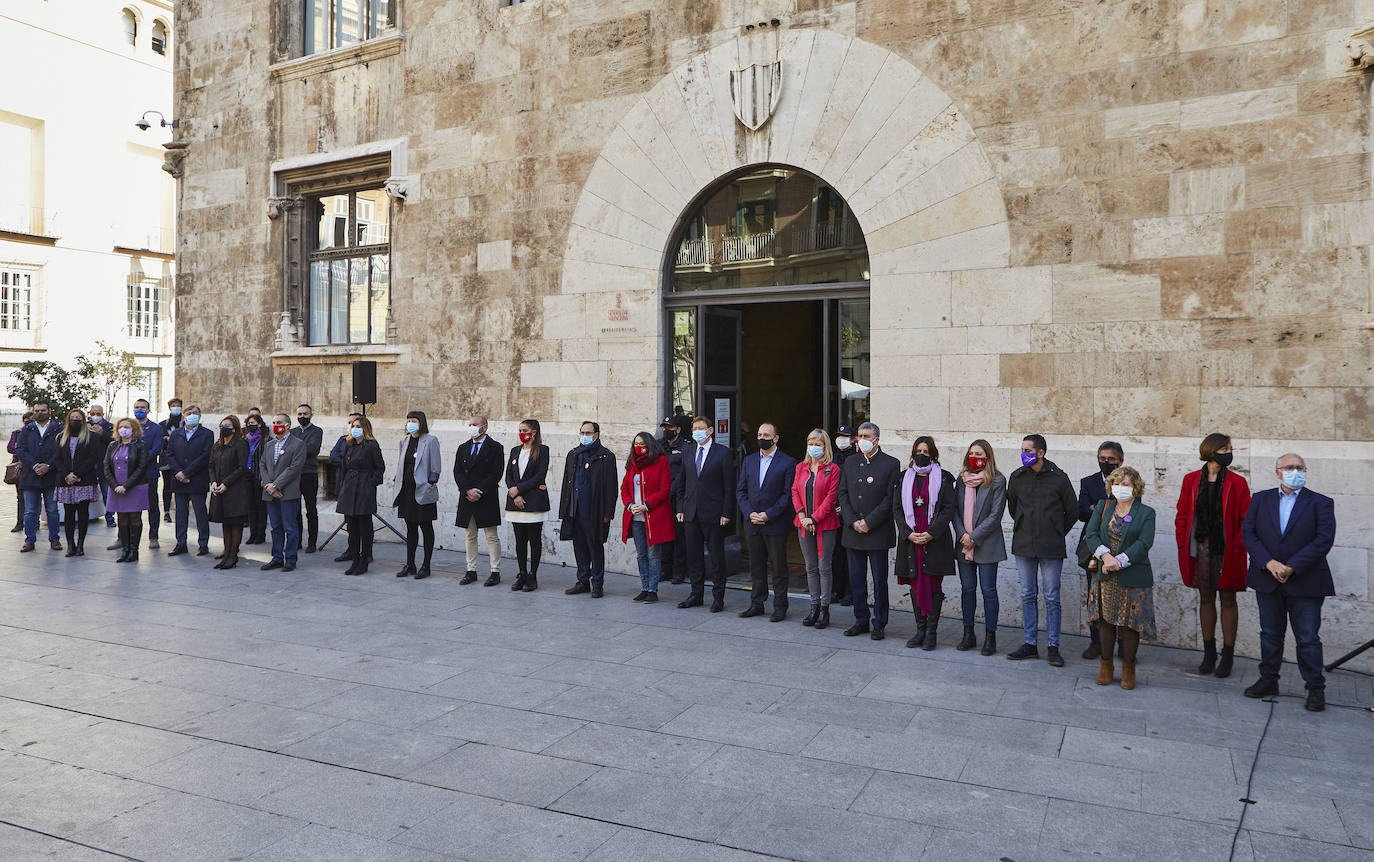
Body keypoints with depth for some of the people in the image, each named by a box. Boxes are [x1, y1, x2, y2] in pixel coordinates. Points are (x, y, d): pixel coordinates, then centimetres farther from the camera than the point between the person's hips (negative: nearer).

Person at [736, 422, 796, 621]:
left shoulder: (788, 462, -4)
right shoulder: (749, 460, 11)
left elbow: (788, 494, -9)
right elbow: (740, 490, 10)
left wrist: (768, 515, -14)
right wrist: (750, 513, -5)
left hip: (776, 524, -4)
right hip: (753, 524, 5)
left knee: (779, 567, 2)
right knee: (756, 566, 12)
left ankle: (780, 607, 11)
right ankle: (756, 603, 22)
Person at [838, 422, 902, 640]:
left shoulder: (891, 464, -4)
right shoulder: (850, 463, 11)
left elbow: (891, 498, -9)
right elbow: (843, 494, 7)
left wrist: (869, 522, -13)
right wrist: (853, 522, -6)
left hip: (878, 532, -4)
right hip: (853, 532, 4)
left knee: (879, 581, 3)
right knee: (856, 580, 10)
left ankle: (879, 624, 13)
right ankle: (861, 621, 21)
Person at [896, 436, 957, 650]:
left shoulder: (943, 478, 1)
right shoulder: (905, 478, 10)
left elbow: (948, 509, -4)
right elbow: (897, 509, 7)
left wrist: (931, 533, -13)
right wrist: (909, 533, -6)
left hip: (936, 540, -3)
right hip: (910, 540, 3)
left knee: (934, 585, 0)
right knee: (915, 584, 6)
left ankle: (932, 631, 6)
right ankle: (920, 630, 14)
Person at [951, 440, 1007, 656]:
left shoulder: (997, 481, -5)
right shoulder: (961, 480, 10)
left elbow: (995, 515, -10)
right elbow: (955, 509, 7)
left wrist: (974, 537, -13)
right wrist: (962, 535, -8)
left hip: (987, 544, -4)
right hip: (964, 543, 4)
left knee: (988, 590, -2)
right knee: (967, 588, 8)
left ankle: (990, 637, 6)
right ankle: (968, 634, 17)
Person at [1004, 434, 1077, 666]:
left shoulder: (1059, 478, -4)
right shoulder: (1017, 477, 5)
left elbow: (1072, 511, 6)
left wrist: (1057, 533, 12)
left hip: (1051, 548, -3)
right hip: (1024, 545, 3)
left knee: (1052, 598, 1)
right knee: (1028, 596, 9)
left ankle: (1053, 647, 9)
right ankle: (1030, 644, 17)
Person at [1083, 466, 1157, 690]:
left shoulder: (1146, 513, 0)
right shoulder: (1103, 507, 8)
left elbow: (1144, 543, -11)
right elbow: (1091, 533, -2)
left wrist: (1119, 561, -20)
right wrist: (1105, 556, -18)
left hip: (1133, 577, -2)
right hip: (1105, 576, 2)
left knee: (1130, 623, 2)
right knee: (1105, 621, 7)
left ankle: (1128, 669, 16)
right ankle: (1106, 665, 21)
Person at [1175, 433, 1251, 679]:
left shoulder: (1237, 483, -2)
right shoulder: (1191, 480, 4)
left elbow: (1246, 520, -2)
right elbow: (1182, 515, 8)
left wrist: (1238, 548, -11)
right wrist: (1184, 545, 0)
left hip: (1227, 550, -2)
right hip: (1201, 548, 2)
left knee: (1228, 600, 4)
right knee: (1206, 598, 10)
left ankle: (1227, 656, 14)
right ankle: (1209, 654, 20)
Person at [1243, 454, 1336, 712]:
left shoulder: (1320, 503, -1)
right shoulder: (1261, 499, 7)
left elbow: (1324, 540, -10)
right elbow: (1248, 532, 0)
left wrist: (1291, 567, -16)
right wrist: (1269, 563, -14)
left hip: (1305, 582, -3)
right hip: (1267, 580, 3)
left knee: (1308, 638, 2)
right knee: (1270, 633, 13)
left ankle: (1315, 688, 14)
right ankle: (1268, 680, 24)